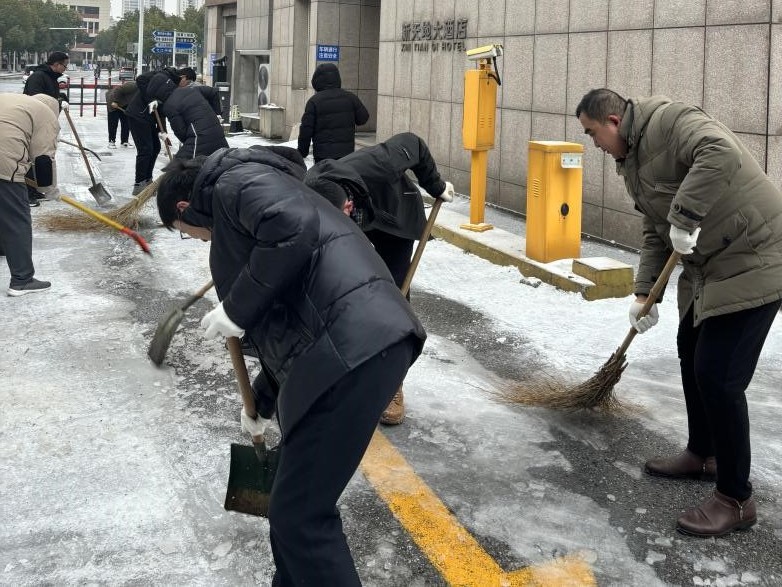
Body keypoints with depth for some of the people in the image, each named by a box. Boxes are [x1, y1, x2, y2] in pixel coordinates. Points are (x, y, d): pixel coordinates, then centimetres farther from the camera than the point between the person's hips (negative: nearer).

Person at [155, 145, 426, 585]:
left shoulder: (234, 182, 4)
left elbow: (295, 229, -20)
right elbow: (287, 322, 39)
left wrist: (237, 309, -8)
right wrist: (262, 402, 49)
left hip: (350, 350, -10)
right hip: (356, 344, 10)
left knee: (300, 514, -1)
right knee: (300, 499, 24)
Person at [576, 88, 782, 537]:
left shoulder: (669, 121, -17)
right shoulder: (632, 159, 13)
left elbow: (722, 153, -37)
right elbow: (656, 233, 16)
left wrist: (684, 218, -35)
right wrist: (644, 293, 8)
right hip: (711, 264, 11)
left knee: (717, 374, -10)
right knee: (692, 352, 21)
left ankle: (736, 499, 2)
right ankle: (704, 454, 39)